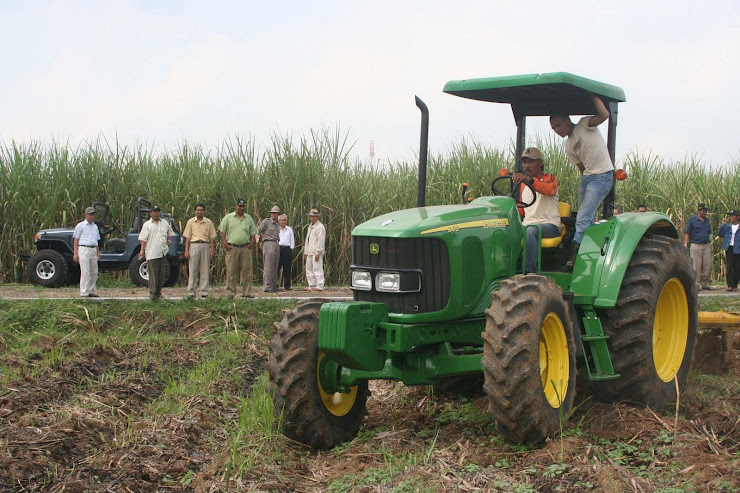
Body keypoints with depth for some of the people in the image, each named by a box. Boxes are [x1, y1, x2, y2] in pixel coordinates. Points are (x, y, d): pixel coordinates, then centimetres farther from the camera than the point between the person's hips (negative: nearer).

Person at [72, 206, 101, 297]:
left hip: (93, 250, 6)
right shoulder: (80, 225, 1)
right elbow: (76, 240, -1)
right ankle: (84, 292, -9)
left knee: (94, 272, 5)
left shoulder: (95, 226, 19)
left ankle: (92, 291, 12)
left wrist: (98, 252, 15)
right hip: (84, 249, -6)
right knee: (85, 272, -10)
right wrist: (75, 253, -9)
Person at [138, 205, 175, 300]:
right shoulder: (147, 224, 3)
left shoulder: (165, 223, 15)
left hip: (163, 252, 5)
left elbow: (170, 233, 28)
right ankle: (153, 293, -4)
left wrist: (169, 242, 12)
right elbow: (143, 238, -2)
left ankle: (158, 292, 15)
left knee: (162, 273, 7)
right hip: (152, 253, -5)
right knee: (153, 273, -7)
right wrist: (142, 250, -9)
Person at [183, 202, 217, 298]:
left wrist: (212, 250, 1)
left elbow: (211, 237, 9)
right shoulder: (190, 222, 7)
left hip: (205, 246, 1)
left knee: (205, 270, 1)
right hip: (194, 245, -1)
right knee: (192, 270, -1)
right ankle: (191, 291, 3)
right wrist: (186, 251, -2)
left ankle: (204, 291, 6)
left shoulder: (209, 222, 9)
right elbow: (187, 237, 5)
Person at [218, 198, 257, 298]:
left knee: (247, 270, -1)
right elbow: (221, 231, 5)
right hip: (232, 248, -2)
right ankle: (231, 292, 2)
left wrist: (251, 243, 2)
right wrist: (225, 245, -5)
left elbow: (253, 233, 18)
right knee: (231, 271, -3)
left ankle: (247, 292, 3)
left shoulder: (249, 218, 15)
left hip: (245, 248, 2)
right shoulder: (228, 218, 6)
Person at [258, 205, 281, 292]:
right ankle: (267, 287, -14)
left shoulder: (277, 225, 20)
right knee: (268, 266, -12)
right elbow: (257, 231, -4)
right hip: (268, 244, -8)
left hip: (276, 245, 8)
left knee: (275, 267, 7)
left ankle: (273, 287, 11)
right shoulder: (266, 221, -2)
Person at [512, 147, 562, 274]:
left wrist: (529, 180, -41)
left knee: (532, 231, -39)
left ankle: (530, 272, -42)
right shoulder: (523, 184, 24)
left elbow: (548, 190, -23)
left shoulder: (550, 178, 3)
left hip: (549, 224, -5)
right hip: (527, 224, 5)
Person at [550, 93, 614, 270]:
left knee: (583, 218, -17)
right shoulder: (569, 146, 14)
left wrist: (592, 95, -12)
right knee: (584, 220, 6)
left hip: (603, 176, -8)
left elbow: (604, 114, -22)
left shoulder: (584, 125, -5)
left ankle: (574, 258, -18)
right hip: (587, 177, 8)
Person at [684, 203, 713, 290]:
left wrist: (710, 245, 17)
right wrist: (686, 245, -9)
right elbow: (687, 233, -2)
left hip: (706, 245, 5)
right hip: (696, 246, -5)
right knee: (696, 266, -5)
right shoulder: (692, 220, 0)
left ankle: (705, 283, 11)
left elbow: (709, 233, 22)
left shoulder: (707, 220, 16)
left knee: (708, 265, 2)